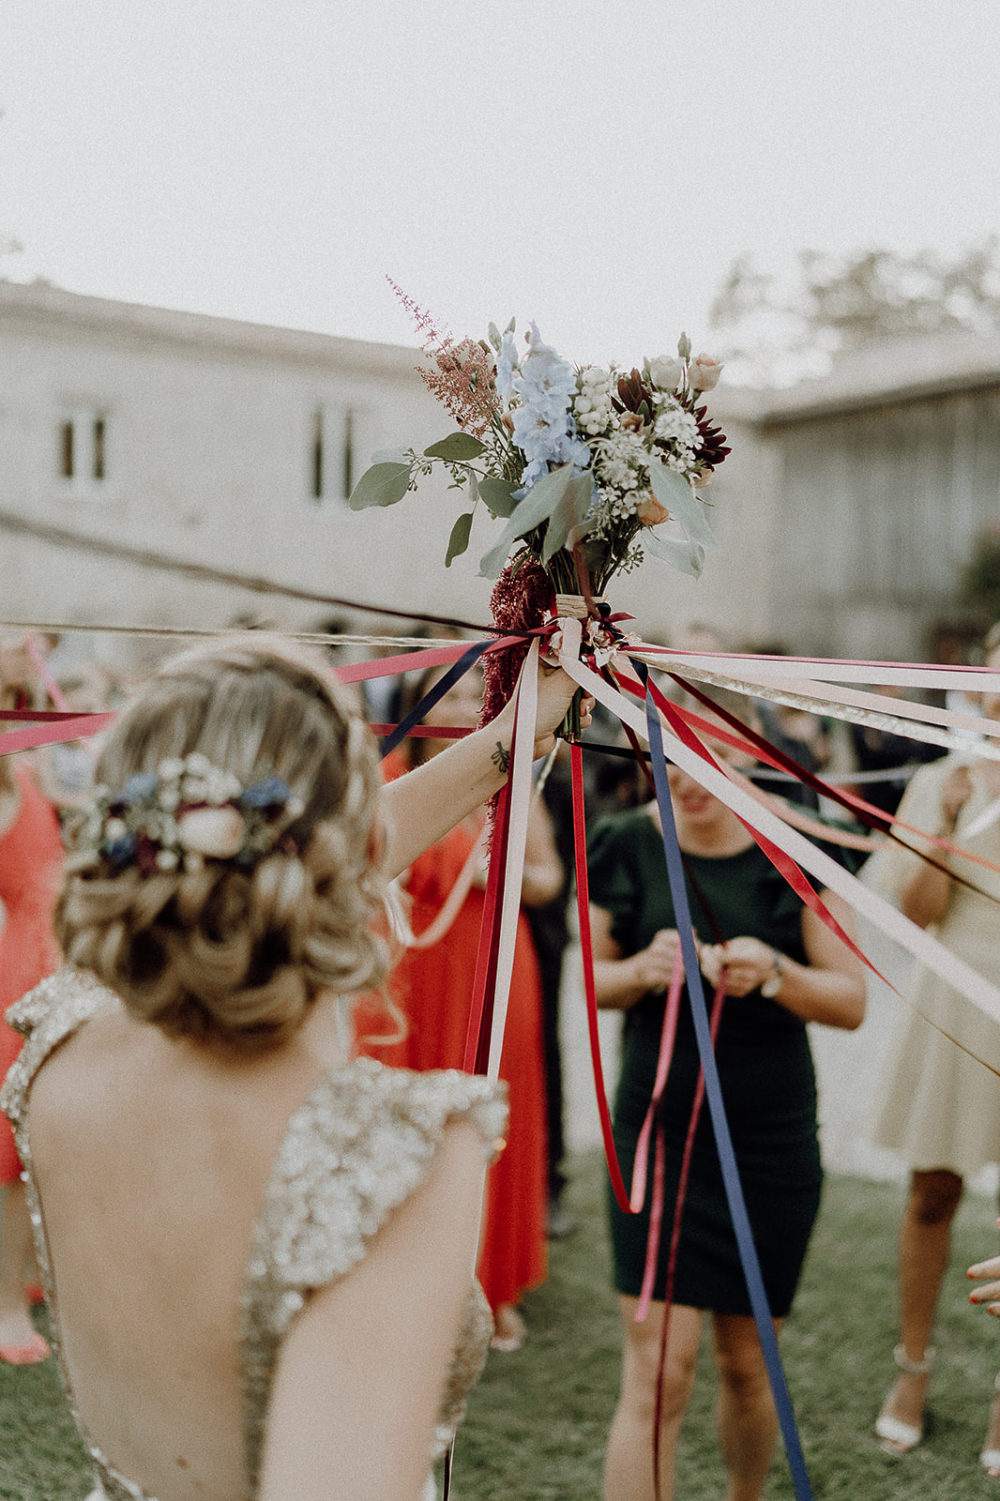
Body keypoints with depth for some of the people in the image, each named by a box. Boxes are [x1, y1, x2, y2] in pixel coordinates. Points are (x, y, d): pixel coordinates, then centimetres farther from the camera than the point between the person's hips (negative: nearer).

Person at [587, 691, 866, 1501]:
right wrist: (645, 969, -16)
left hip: (771, 1140, 1)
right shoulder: (626, 845, -4)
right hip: (659, 1131, 0)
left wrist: (775, 973, -24)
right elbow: (593, 979, 6)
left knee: (746, 1365, 14)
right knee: (658, 1372, -6)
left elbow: (853, 1000, -4)